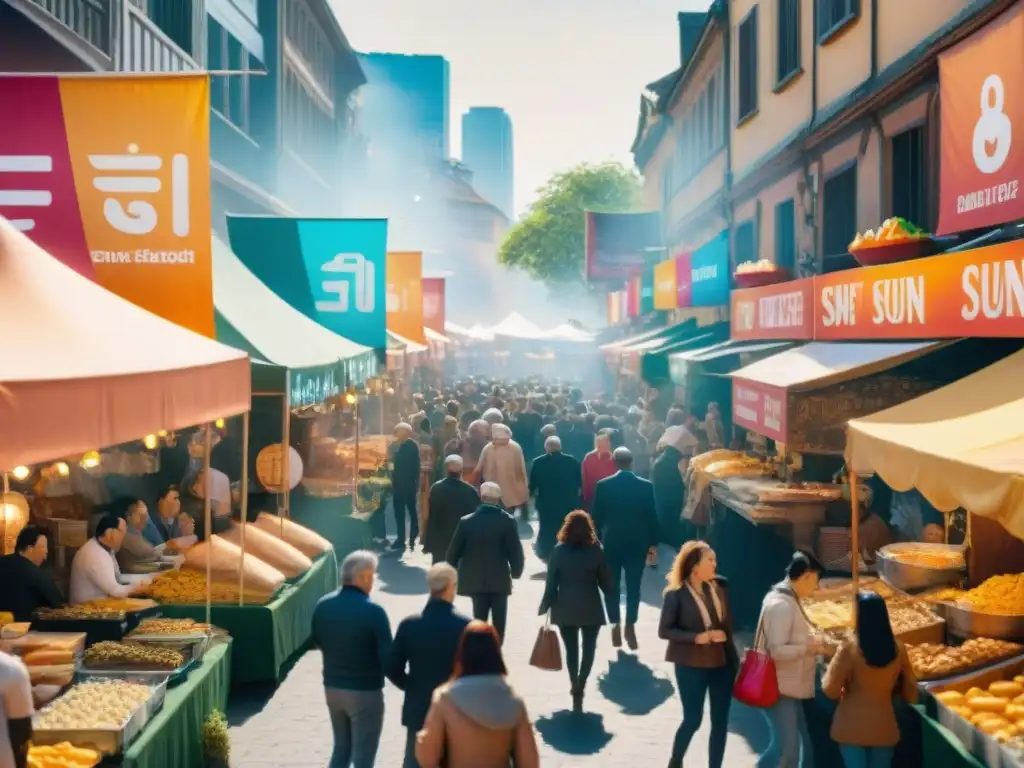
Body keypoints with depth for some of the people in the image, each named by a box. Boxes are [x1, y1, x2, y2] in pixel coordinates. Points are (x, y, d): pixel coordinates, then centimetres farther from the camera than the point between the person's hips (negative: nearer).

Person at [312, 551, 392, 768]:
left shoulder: (323, 605, -4)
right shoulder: (373, 611, -22)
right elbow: (387, 656, -18)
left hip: (332, 687, 6)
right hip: (365, 691, -6)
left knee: (341, 749, 22)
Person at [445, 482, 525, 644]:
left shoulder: (466, 521, -5)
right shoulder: (507, 521, -9)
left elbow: (454, 551, -2)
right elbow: (516, 550, -8)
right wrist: (516, 572, 9)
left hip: (475, 580, 2)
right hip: (500, 580, -1)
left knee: (479, 620, 11)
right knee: (498, 623, 11)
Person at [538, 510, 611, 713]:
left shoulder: (559, 551, -7)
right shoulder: (596, 550, -8)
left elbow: (551, 584, -5)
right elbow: (606, 582, -2)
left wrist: (544, 608, 4)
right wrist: (611, 593, 18)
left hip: (565, 608, 1)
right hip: (591, 607, 0)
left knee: (571, 649, 12)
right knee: (589, 648, 9)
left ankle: (576, 688, 11)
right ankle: (579, 687, -5)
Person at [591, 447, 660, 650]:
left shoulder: (603, 485, -6)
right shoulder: (646, 486, -5)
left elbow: (597, 517, -2)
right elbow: (652, 516, -1)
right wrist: (653, 543, 7)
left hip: (611, 543, 0)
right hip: (637, 542, 0)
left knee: (612, 586, 11)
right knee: (633, 587, 6)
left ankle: (616, 626, 9)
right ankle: (630, 626, 0)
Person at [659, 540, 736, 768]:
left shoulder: (719, 589, 3)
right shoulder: (676, 594, -11)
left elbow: (728, 622, 12)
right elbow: (664, 630, -11)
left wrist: (722, 634, -8)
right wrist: (696, 637, -20)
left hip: (723, 662, 5)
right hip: (691, 665, -4)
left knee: (720, 721, 7)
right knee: (692, 719, 3)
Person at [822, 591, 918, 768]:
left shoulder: (849, 650, -17)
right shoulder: (898, 649, -5)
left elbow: (831, 690, -12)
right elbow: (910, 693, 4)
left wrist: (829, 670, 7)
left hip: (852, 727, -3)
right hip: (883, 727, 3)